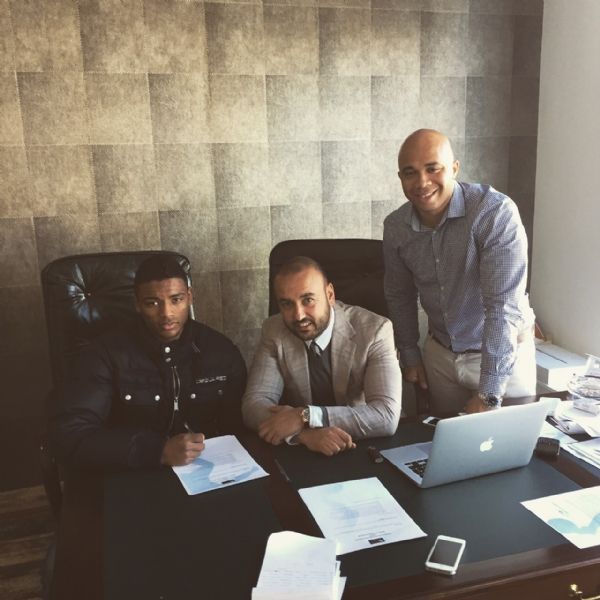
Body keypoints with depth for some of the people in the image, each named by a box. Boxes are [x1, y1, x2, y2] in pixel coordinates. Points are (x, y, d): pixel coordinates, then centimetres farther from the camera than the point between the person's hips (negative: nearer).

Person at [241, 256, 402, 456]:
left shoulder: (374, 330, -15)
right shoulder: (274, 331, -6)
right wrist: (304, 432, -28)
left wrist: (305, 416, -27)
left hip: (367, 450, -2)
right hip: (301, 453, 2)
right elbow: (253, 404, -11)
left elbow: (387, 416, -22)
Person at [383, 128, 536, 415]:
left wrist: (488, 394, -30)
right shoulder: (395, 227, -9)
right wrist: (410, 355, 10)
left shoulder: (496, 212, -25)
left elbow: (503, 305, -29)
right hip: (440, 351, 4)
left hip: (505, 351, -4)